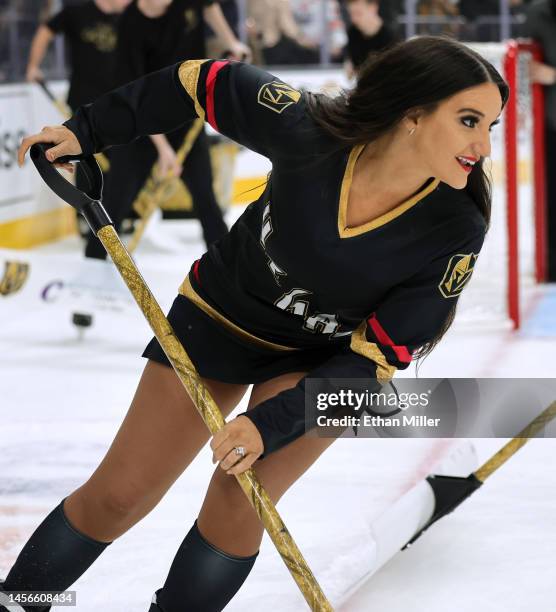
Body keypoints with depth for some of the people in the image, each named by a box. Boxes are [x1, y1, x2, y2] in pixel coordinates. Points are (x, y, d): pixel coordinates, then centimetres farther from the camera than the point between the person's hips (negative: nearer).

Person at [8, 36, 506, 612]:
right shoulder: (307, 126, -30)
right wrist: (86, 131, -9)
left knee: (236, 508, -18)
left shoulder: (456, 231, -28)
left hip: (326, 360, 0)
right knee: (118, 495, 3)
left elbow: (376, 358, -22)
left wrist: (272, 423, -31)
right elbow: (207, 81, -12)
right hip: (222, 316, 1)